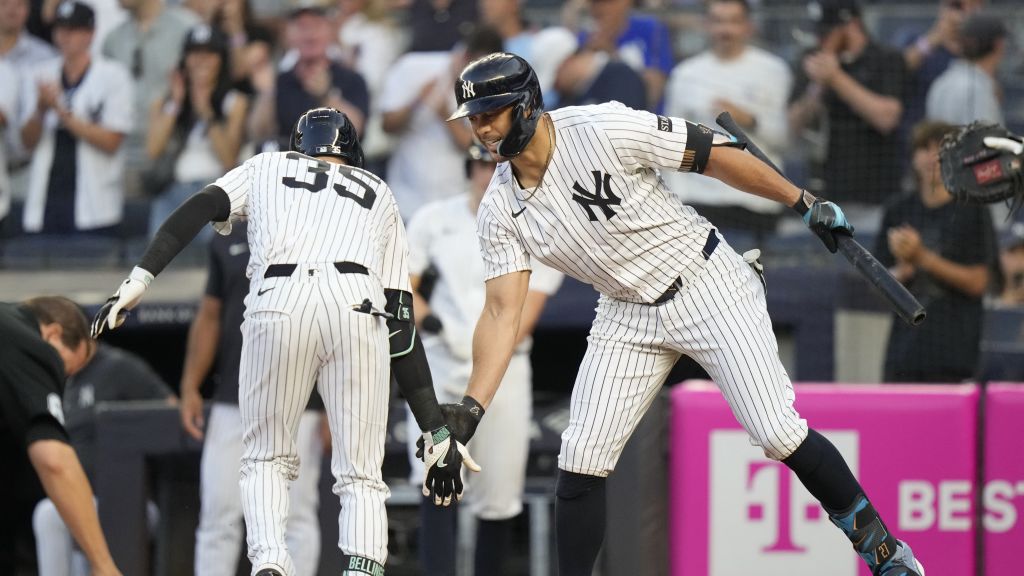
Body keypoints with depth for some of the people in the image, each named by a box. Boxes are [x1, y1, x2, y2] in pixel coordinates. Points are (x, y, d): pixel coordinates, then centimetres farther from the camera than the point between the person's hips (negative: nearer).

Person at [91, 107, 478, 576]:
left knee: (266, 461, 17)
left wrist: (138, 280, 1)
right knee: (360, 477, 8)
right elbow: (404, 326, 25)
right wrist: (437, 431, 21)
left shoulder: (267, 167, 32)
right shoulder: (379, 196, 33)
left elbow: (196, 211, 10)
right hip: (358, 306, 0)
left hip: (276, 304, 0)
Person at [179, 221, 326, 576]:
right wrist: (190, 387, 7)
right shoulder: (229, 237, 11)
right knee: (218, 515, 1)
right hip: (231, 401, 4)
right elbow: (210, 315, 14)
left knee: (296, 518, 0)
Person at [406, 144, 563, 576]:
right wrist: (427, 320, -14)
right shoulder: (434, 219, 7)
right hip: (439, 367, 0)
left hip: (504, 373, 0)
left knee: (498, 501, 1)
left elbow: (527, 310, -3)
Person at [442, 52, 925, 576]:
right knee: (581, 459, -5)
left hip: (708, 290, -5)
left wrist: (805, 203, -10)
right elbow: (502, 311, -8)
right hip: (628, 314, 5)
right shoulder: (500, 209, -7)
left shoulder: (602, 130, -22)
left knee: (778, 434, -11)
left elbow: (713, 155, -14)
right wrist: (470, 407, -20)